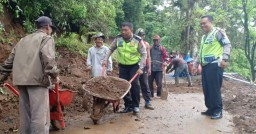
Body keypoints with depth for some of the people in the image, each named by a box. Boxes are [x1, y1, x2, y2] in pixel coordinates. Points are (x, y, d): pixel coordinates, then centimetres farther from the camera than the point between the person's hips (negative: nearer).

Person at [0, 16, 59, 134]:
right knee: (40, 115, -7)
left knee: (25, 114, 14)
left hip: (20, 79, 8)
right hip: (36, 79, -7)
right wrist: (54, 74, -10)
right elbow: (48, 58, -15)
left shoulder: (24, 39, 25)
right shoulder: (47, 38, 3)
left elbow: (11, 58, 25)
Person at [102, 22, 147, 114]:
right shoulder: (118, 39, -6)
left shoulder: (138, 40, -14)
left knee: (134, 84, -14)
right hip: (123, 66, 4)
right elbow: (111, 49, 9)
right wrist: (105, 60, 1)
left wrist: (141, 68, -16)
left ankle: (135, 105, 3)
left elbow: (144, 54, -10)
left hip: (134, 66, -3)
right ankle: (128, 105, 16)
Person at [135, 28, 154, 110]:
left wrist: (149, 68, 4)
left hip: (143, 67, 1)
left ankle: (147, 102, 7)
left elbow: (148, 57, 11)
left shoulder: (146, 44, 10)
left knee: (145, 85, 3)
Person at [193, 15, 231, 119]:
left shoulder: (217, 32, -2)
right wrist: (196, 64, 27)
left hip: (215, 65, -8)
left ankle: (218, 111, 4)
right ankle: (211, 109, 19)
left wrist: (224, 59, -22)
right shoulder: (204, 37, 23)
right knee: (206, 89, 9)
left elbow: (227, 44, -10)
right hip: (205, 66, 8)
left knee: (214, 89, -6)